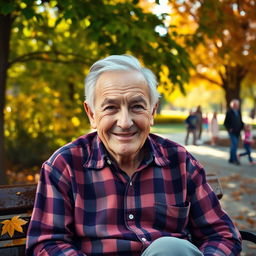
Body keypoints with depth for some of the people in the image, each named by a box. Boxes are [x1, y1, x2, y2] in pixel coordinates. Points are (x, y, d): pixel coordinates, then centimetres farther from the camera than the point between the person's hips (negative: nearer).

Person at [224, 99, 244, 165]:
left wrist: (242, 127, 3)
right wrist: (229, 129, -13)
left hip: (237, 132, 6)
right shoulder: (229, 112, -6)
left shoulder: (239, 112, 11)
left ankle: (231, 159, 17)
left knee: (234, 145, 10)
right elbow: (225, 122, -4)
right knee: (234, 145, -14)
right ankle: (235, 159, -15)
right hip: (232, 132, -6)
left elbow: (241, 121, 20)